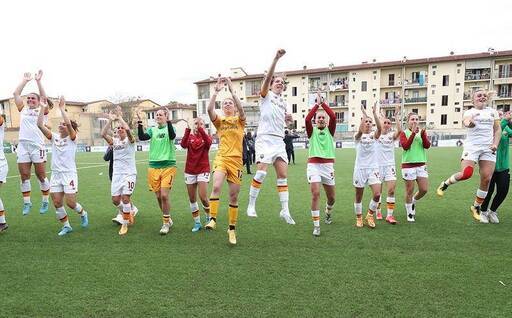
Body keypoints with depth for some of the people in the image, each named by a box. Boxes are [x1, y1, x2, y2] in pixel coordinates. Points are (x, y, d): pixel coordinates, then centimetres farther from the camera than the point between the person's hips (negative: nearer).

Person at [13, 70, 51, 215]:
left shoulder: (42, 111, 7)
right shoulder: (23, 110, 16)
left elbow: (45, 98, -8)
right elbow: (16, 93, 13)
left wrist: (38, 81, -6)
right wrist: (25, 80, 16)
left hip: (37, 145, -4)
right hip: (23, 145, 4)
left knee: (41, 176, 1)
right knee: (24, 176, 4)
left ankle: (45, 201, 13)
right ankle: (27, 203, 12)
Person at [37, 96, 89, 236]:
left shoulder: (72, 138, -5)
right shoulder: (54, 137, 7)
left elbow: (69, 124, -25)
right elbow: (40, 124, -4)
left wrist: (62, 108, -20)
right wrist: (43, 107, -10)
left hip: (69, 174, -5)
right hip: (55, 174, 5)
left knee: (70, 203, -6)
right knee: (57, 203, 3)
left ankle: (83, 213, 26)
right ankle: (66, 226, 19)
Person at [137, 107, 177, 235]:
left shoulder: (169, 128, 1)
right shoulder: (152, 130, 12)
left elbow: (172, 135, -22)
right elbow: (142, 137, -6)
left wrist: (168, 120, -28)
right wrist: (140, 122, -15)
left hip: (168, 166, -4)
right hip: (153, 167, 4)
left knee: (164, 195, -12)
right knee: (158, 196, 8)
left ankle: (166, 223, 5)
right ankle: (168, 219, 27)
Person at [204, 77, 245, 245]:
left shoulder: (239, 120, 6)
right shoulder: (219, 121, 9)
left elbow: (241, 109, -17)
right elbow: (209, 109, -12)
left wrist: (232, 90, -22)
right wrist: (216, 91, -18)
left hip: (236, 160, 0)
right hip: (221, 158, 0)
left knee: (234, 196, 5)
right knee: (216, 187, -27)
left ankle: (232, 229, 18)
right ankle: (212, 219, -19)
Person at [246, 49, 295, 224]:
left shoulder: (283, 103, 20)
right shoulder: (266, 95, 4)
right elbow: (268, 77, -14)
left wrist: (288, 119, 7)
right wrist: (276, 59, -25)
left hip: (279, 141, 6)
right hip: (265, 139, -6)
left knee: (283, 175, 1)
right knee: (261, 172, -15)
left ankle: (285, 210, 7)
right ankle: (251, 205, 1)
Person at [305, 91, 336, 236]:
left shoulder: (329, 130, 8)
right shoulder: (312, 131, 5)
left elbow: (333, 117, -10)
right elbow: (307, 119, -15)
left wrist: (322, 103, -8)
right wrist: (317, 104, -10)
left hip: (328, 165, 2)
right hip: (313, 164, -2)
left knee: (331, 197, 11)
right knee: (315, 194, -15)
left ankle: (328, 212, 44)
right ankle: (316, 225, -5)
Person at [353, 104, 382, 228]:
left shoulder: (373, 135, 5)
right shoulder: (358, 136, 0)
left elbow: (380, 128, -17)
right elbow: (360, 131, -25)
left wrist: (374, 113, -24)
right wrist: (364, 114, -25)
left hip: (373, 168, 2)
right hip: (360, 168, -1)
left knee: (377, 194, -14)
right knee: (359, 197, 7)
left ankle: (370, 215, 10)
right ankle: (359, 218, 26)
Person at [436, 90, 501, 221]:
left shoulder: (492, 111, 15)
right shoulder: (469, 112, 3)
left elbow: (498, 129, 17)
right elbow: (466, 122, -20)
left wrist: (495, 144, 0)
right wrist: (468, 122, -45)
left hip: (488, 148, 4)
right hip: (472, 146, -4)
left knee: (486, 179, -2)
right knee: (465, 174, -22)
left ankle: (476, 207, 14)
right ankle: (445, 183, 8)